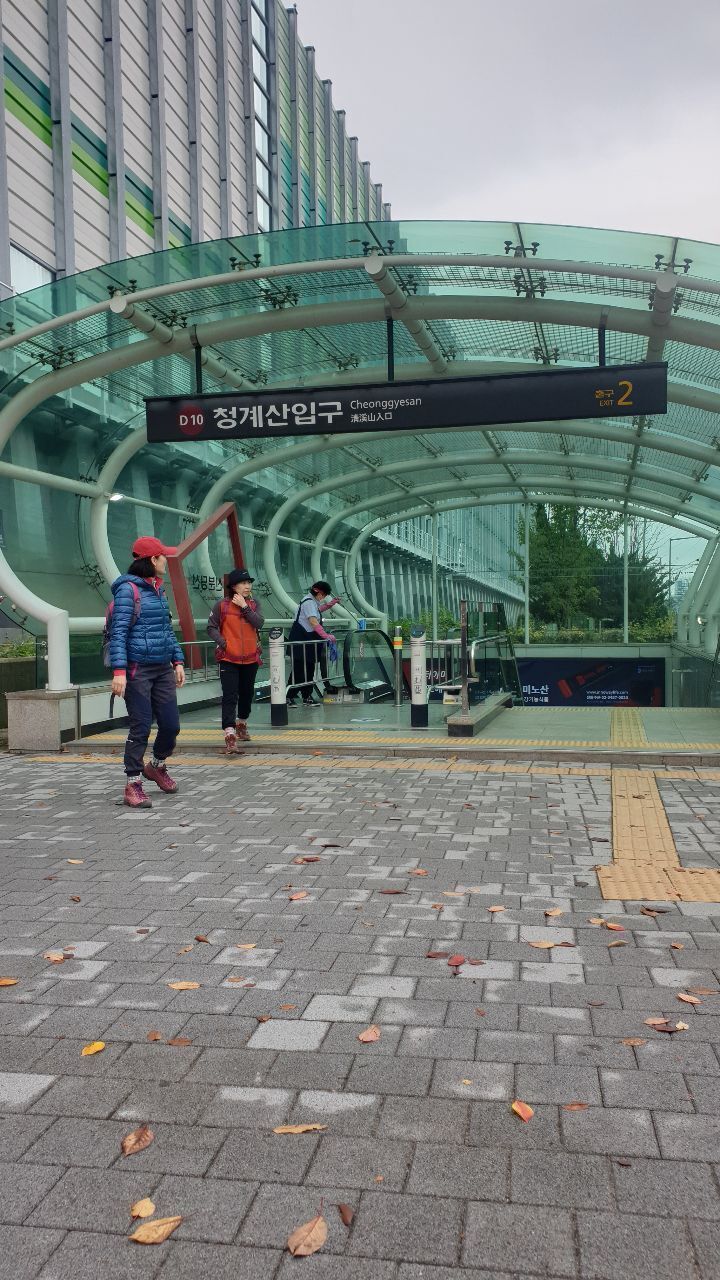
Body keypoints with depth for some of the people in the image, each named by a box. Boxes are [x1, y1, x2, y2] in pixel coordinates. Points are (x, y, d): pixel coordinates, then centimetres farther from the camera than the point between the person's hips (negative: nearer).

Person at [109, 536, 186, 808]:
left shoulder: (158, 589, 15)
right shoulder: (128, 589, -9)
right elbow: (118, 632, -15)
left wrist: (178, 661, 16)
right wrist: (119, 671, -22)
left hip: (163, 669, 7)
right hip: (138, 670, -7)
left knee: (171, 725, 8)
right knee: (141, 727, -3)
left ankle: (157, 766, 33)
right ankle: (133, 786, 9)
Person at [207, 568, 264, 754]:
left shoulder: (253, 604, 5)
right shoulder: (222, 605, -3)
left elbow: (259, 623, -11)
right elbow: (212, 627, 1)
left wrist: (244, 607, -15)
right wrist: (222, 642, -12)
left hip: (250, 658, 4)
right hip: (228, 658, -4)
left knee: (246, 694, 18)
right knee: (230, 697, -11)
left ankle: (241, 725, 40)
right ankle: (230, 736, -16)